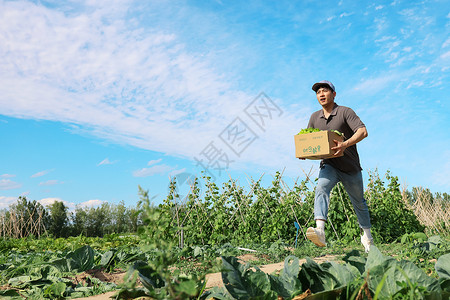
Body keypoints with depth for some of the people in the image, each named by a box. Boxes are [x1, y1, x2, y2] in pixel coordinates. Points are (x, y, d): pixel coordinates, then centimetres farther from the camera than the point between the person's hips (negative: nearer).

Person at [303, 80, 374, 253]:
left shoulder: (345, 112, -9)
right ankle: (320, 231, -45)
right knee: (321, 189, -29)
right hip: (329, 165, 2)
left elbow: (363, 131, -21)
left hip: (350, 167, -2)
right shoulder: (315, 117, 6)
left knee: (359, 202, 15)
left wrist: (345, 144, -38)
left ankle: (367, 236, 38)